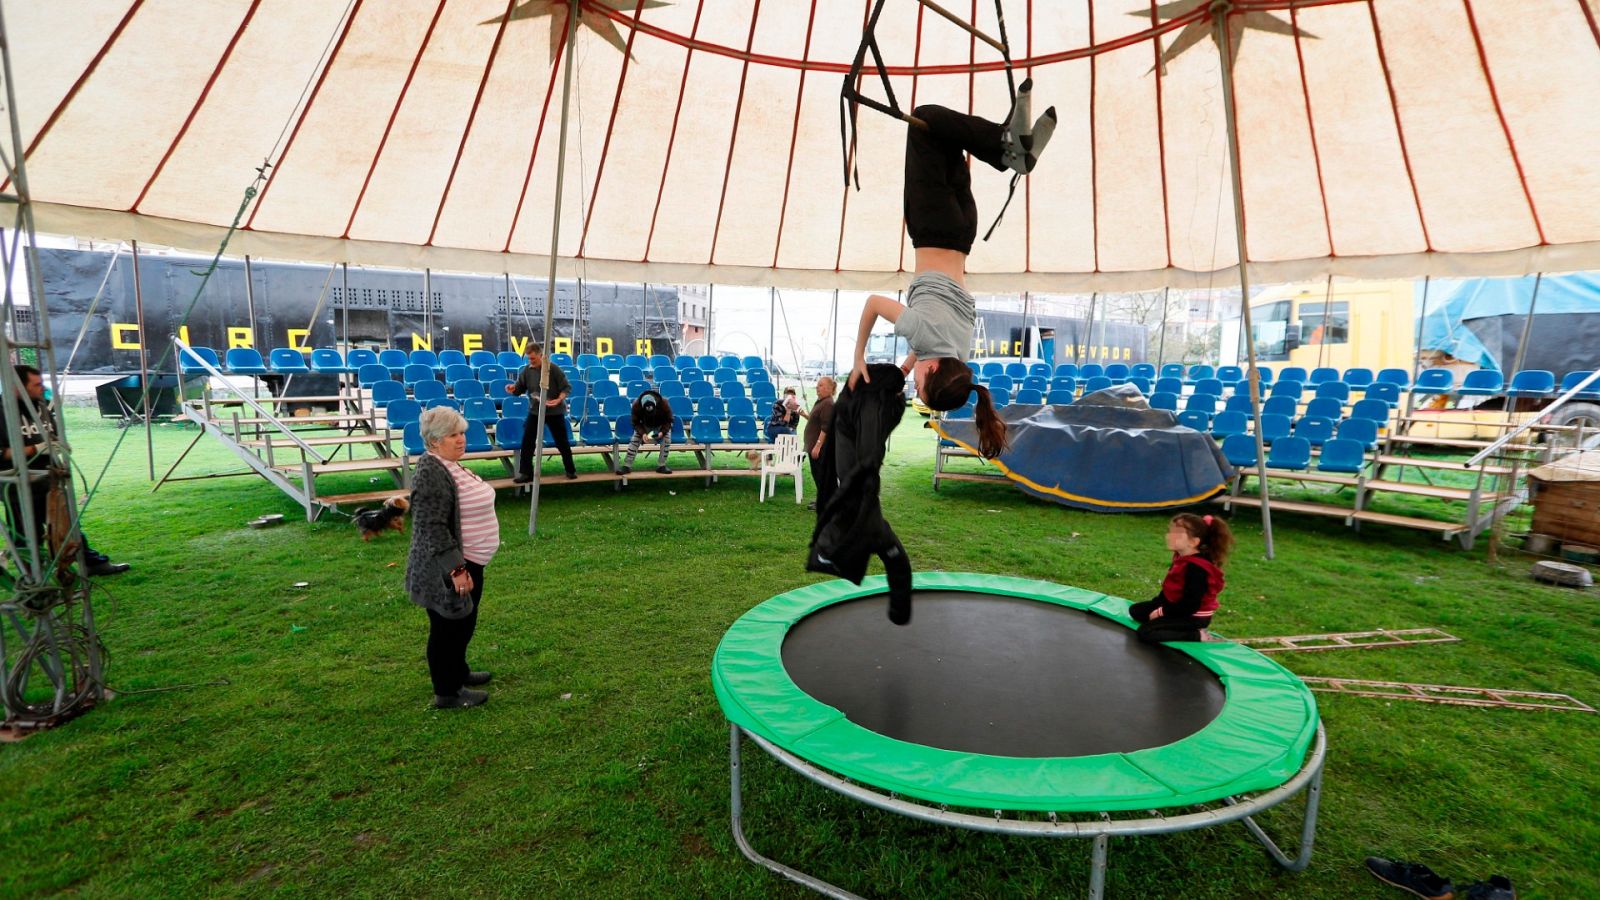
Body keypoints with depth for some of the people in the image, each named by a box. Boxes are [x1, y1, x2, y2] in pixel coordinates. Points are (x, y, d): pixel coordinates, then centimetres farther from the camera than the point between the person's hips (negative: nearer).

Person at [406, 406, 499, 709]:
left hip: (468, 563, 10)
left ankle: (458, 673, 39)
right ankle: (447, 693, 20)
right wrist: (456, 569, -27)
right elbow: (432, 528, -27)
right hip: (448, 569, -10)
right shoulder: (429, 474, -22)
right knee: (448, 628, 5)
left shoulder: (450, 465, 9)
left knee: (464, 623, 22)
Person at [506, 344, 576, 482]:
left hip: (555, 411, -3)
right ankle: (526, 473, 8)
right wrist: (513, 388, -21)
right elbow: (520, 388, 2)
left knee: (562, 442, 7)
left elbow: (567, 387, -11)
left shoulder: (554, 369, -13)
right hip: (535, 411, 3)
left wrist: (559, 400, -27)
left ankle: (571, 470, 23)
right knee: (527, 441, -2)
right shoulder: (527, 370, -3)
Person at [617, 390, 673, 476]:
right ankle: (627, 466, -17)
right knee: (634, 440, -21)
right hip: (644, 427, 1)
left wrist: (662, 432, -35)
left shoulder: (664, 403, -32)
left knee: (667, 439, -27)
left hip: (661, 426, -1)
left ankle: (661, 466, -19)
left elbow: (669, 421, -19)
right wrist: (642, 433, -37)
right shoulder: (636, 405, -29)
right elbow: (636, 423, -18)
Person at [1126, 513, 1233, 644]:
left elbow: (1190, 605, -28)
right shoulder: (1182, 558, 3)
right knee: (1135, 610, 14)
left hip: (1194, 617, -10)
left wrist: (1162, 612, -19)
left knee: (1145, 632, -22)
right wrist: (1158, 605, 2)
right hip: (1176, 606, 10)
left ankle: (1197, 635, -15)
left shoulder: (1196, 568, -28)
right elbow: (1169, 589, 13)